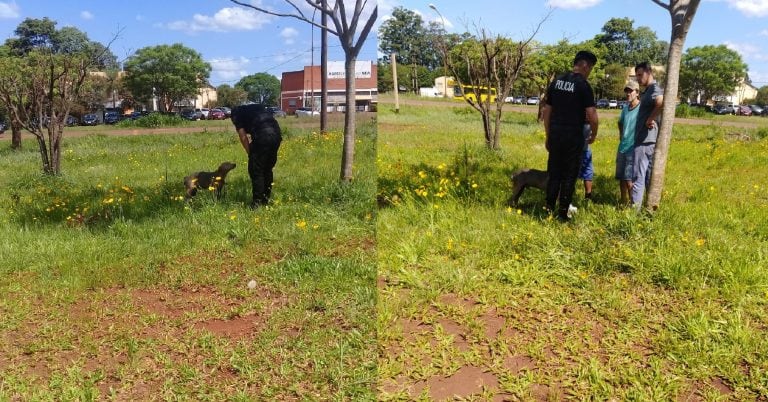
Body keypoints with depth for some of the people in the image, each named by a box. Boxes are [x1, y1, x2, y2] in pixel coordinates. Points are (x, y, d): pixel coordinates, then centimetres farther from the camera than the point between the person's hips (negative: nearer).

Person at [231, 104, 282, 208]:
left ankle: (257, 202, 6)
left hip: (262, 135, -6)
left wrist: (250, 153, 15)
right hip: (276, 133, 6)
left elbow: (243, 136, 7)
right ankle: (266, 199, 26)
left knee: (255, 170, 5)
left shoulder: (236, 113, 18)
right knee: (268, 168, 19)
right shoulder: (258, 107, 34)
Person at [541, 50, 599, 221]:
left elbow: (546, 111, 12)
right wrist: (594, 134, 3)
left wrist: (548, 135, 18)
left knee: (554, 174, 13)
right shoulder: (583, 85, -9)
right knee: (569, 176, 4)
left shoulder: (556, 82, 10)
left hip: (555, 135, 5)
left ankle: (549, 210, 16)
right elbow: (591, 114, -13)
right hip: (573, 137, -5)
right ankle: (562, 214, 8)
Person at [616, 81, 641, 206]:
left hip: (633, 149, -7)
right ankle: (623, 203, 27)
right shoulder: (625, 108, 11)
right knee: (621, 178, 14)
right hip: (622, 148, 7)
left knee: (629, 180, -9)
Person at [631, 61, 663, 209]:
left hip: (645, 140, -11)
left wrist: (650, 119, -25)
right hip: (648, 140, 11)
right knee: (649, 178, 14)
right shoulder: (648, 90, 18)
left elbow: (661, 102, -36)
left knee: (638, 177, -7)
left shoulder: (654, 88, -13)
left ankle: (634, 209, -5)